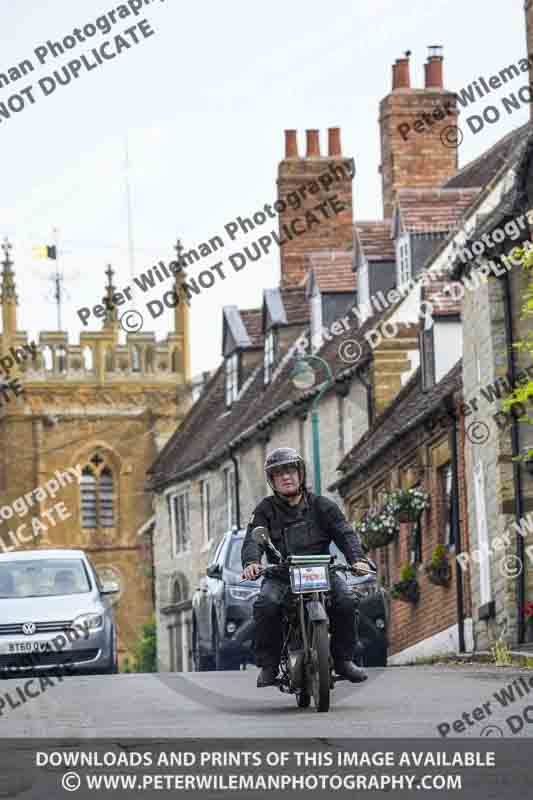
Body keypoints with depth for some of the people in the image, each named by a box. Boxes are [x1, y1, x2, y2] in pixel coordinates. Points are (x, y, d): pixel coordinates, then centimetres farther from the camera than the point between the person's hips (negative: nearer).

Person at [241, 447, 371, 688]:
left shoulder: (321, 505, 10)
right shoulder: (266, 510, 8)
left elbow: (345, 533, -1)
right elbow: (253, 539, -7)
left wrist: (357, 558, -22)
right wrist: (251, 562, -30)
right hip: (280, 575, -1)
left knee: (346, 600, -26)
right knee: (265, 604, -31)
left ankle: (343, 659, -8)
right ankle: (268, 665, -17)